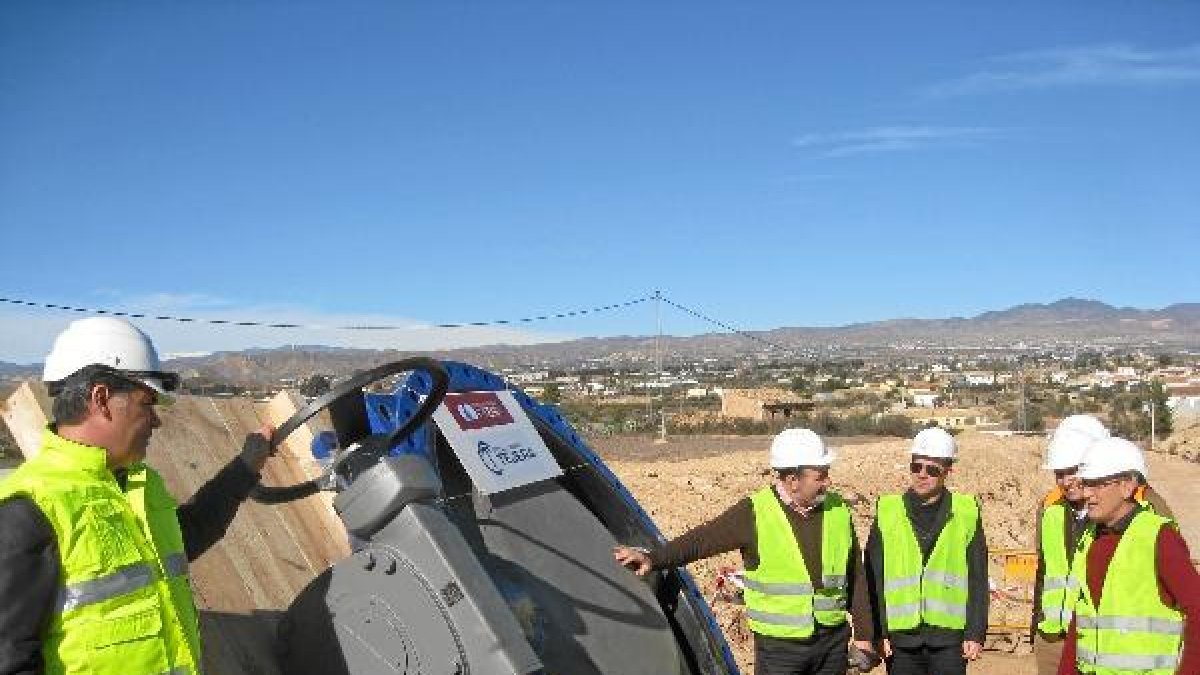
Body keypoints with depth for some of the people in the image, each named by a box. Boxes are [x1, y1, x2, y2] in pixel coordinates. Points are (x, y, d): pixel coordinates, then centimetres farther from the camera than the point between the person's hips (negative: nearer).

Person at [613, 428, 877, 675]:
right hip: (779, 644, -4)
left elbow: (855, 576, 7)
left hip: (834, 640, 4)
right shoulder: (754, 514, -14)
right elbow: (702, 539, -17)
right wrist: (653, 558, -31)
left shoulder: (838, 510, 0)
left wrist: (863, 634, 10)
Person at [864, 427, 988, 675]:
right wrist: (878, 632, 0)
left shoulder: (966, 513, 2)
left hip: (949, 635, -1)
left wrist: (975, 633, 0)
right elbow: (874, 578, 4)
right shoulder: (888, 512, 3)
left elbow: (978, 579, 4)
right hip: (901, 636, 1)